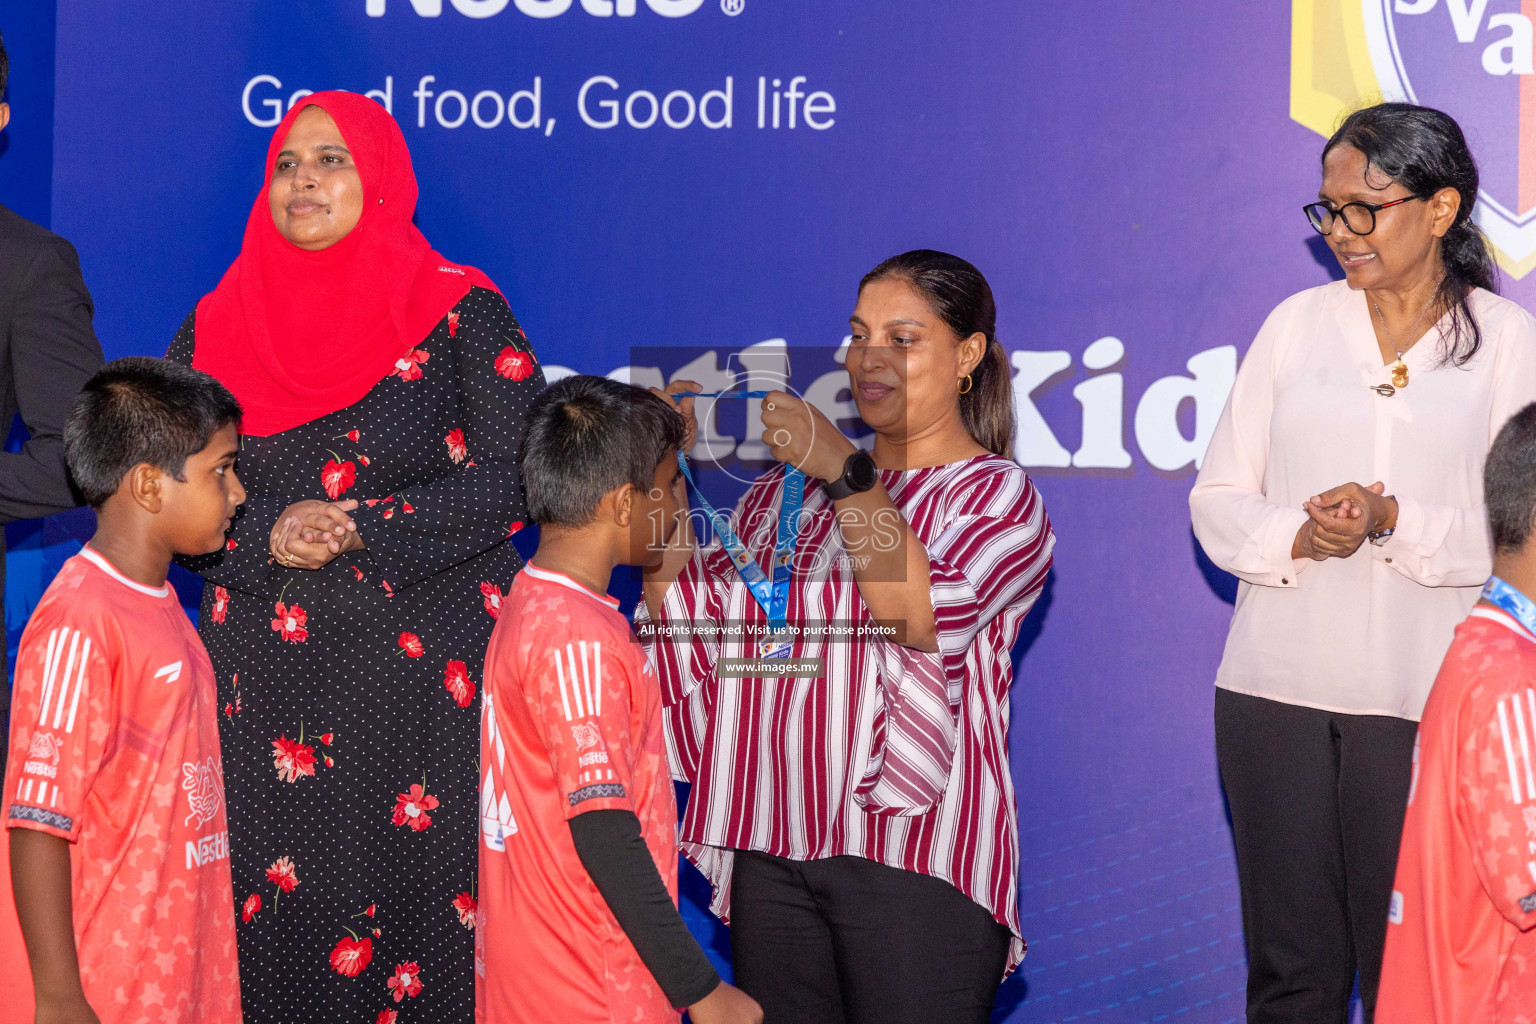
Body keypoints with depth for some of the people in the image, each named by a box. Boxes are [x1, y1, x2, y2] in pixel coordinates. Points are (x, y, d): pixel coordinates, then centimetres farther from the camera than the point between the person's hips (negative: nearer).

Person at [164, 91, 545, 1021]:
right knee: (273, 903, 2)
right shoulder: (215, 326, 11)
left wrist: (362, 529, -13)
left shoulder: (458, 312, 1)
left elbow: (517, 476, -6)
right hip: (263, 673, 3)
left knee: (418, 885, -4)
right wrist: (268, 531, -11)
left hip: (426, 662, -3)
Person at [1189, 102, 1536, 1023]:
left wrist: (1396, 524, -17)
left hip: (1424, 698, -2)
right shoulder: (1298, 323, 10)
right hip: (1277, 687, 2)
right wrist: (1294, 535, -12)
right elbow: (1218, 498, 8)